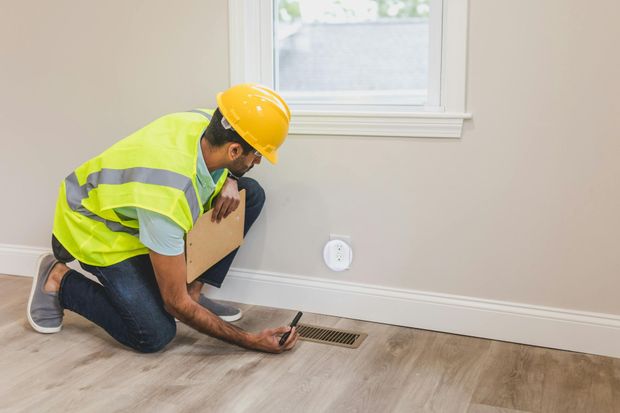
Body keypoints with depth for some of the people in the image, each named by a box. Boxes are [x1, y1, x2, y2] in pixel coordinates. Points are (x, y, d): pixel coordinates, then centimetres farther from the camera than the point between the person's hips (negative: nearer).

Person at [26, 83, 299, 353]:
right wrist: (251, 341, -24)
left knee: (251, 194, -10)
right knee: (155, 334, -21)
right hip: (96, 227, -7)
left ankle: (193, 291, 1)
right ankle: (59, 280, 2)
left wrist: (229, 182, -16)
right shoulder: (167, 199, -41)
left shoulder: (207, 122, -21)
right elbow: (176, 303, -29)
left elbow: (219, 166, 9)